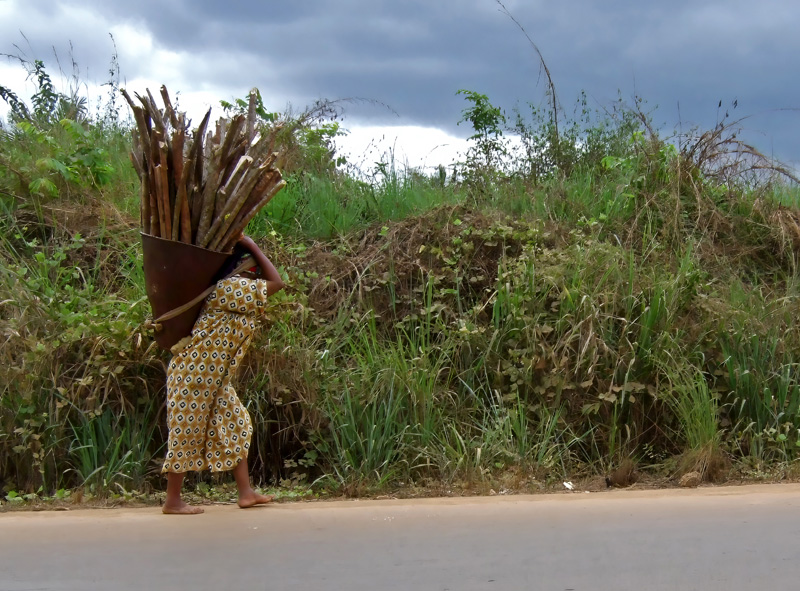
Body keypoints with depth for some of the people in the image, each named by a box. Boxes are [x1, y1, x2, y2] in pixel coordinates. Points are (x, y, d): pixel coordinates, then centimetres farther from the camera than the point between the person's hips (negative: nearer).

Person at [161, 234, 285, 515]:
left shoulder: (236, 290, 12)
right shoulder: (230, 287, -18)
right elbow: (276, 283, -17)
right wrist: (252, 247, -13)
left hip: (213, 378, 10)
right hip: (194, 374, -10)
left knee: (235, 424, 11)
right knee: (187, 432, -2)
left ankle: (246, 492, 15)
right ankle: (172, 501, 8)